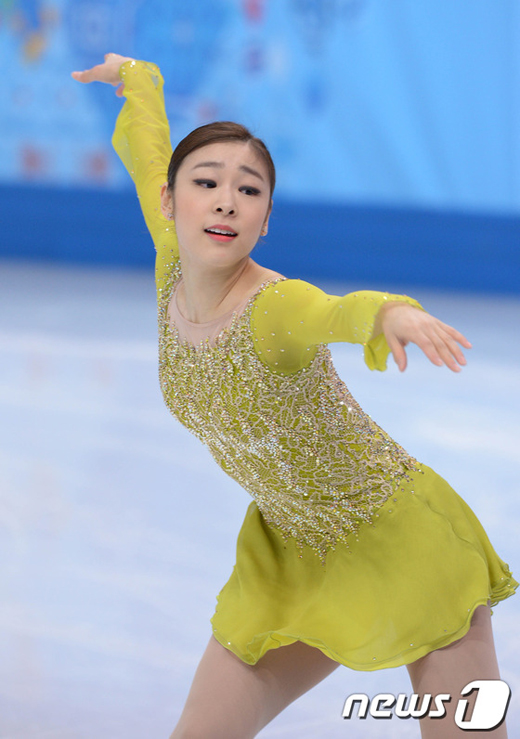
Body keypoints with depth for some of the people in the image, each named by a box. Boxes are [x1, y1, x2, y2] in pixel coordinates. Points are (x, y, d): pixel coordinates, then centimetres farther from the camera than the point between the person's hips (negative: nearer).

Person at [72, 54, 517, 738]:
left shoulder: (275, 308, -30)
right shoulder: (174, 266, -10)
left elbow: (340, 313, -55)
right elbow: (147, 148, 9)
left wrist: (390, 313, -78)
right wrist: (135, 76, 29)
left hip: (400, 538, -6)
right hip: (292, 552, 6)